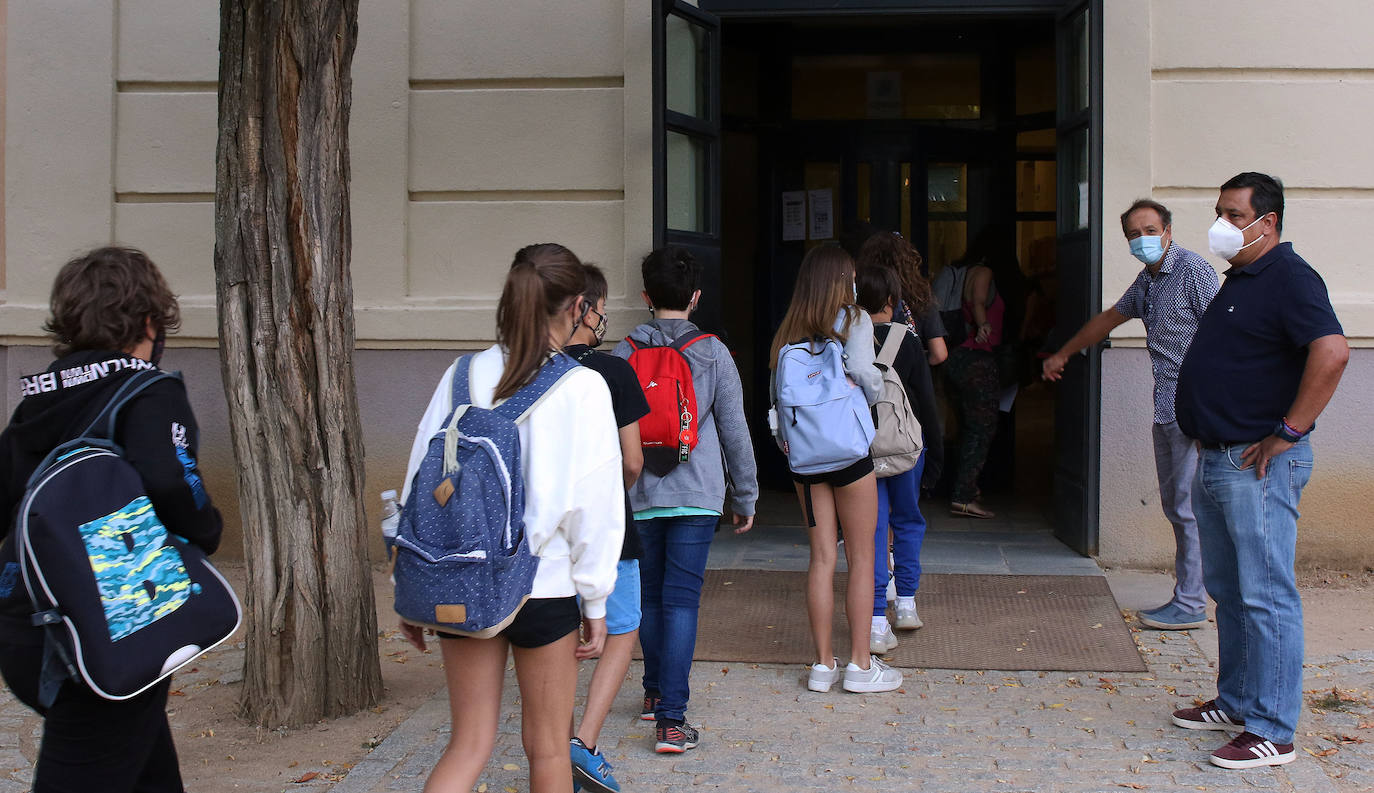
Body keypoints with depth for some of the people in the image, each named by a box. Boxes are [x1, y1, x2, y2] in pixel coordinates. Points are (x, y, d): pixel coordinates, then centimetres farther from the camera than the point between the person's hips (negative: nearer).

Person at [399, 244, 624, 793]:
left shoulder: (462, 377, 0)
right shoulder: (582, 388, -10)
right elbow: (596, 504, -9)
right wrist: (595, 601, 1)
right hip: (543, 586, -3)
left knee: (468, 744, 13)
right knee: (547, 748, 14)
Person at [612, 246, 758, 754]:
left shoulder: (624, 354, 3)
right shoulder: (712, 353, -2)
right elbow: (735, 430, 0)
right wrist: (745, 497, 10)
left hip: (640, 496, 2)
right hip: (696, 495, -2)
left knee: (650, 594, 17)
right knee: (681, 601, -4)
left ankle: (655, 694, 31)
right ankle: (671, 719, -9)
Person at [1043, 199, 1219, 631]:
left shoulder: (1193, 269, -10)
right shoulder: (1147, 280, 17)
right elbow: (1109, 318, 33)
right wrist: (1063, 354, 43)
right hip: (1167, 410, 9)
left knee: (1189, 505, -7)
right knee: (1173, 503, 10)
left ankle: (1190, 605, -2)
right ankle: (1187, 594, 15)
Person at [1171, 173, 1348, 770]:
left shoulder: (1289, 278, -14)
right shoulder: (1239, 279, 17)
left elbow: (1331, 351, -28)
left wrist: (1288, 432, -24)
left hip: (1258, 467, -10)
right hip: (1215, 462, 10)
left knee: (1265, 596, -7)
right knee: (1227, 591, 17)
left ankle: (1272, 732, -2)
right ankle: (1235, 703, 29)